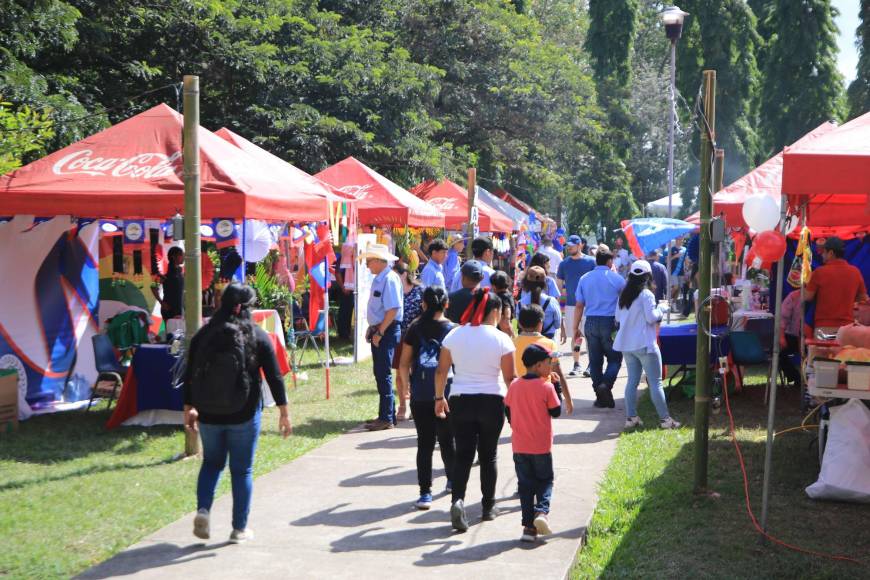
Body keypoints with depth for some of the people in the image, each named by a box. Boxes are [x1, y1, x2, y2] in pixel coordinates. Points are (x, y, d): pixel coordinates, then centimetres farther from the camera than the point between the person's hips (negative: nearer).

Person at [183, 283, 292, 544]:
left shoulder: (204, 335, -2)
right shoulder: (258, 336, -7)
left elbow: (189, 375, 2)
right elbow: (274, 377, -6)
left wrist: (188, 408, 13)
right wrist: (284, 412, 2)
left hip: (208, 415, 2)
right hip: (244, 415, -2)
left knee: (212, 463, 21)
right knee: (242, 470, 9)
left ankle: (203, 510, 1)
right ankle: (239, 529, 14)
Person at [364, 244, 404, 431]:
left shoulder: (390, 279, -17)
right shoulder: (378, 279, 13)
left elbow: (393, 309, -23)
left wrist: (379, 332, -21)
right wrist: (372, 328, 13)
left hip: (387, 331, -10)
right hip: (379, 331, 10)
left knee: (384, 375, -6)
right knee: (380, 373, 15)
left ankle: (387, 418, 0)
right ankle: (385, 415, 25)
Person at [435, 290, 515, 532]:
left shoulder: (454, 335, -1)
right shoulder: (501, 339, -8)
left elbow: (441, 371, 3)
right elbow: (509, 378, -8)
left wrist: (439, 397, 15)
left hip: (460, 401, 1)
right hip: (492, 402, -1)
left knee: (463, 455, 5)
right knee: (488, 455, 13)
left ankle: (457, 500, -15)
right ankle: (488, 506, 22)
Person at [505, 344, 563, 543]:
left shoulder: (514, 386, 1)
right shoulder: (546, 387, -12)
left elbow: (507, 411, 9)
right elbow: (556, 412, -4)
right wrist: (557, 387, 2)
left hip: (519, 446, 3)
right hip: (541, 446, -3)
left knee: (525, 484, 10)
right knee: (545, 480, 14)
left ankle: (529, 527, 6)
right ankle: (542, 511, -11)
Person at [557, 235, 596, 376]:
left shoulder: (591, 261, 0)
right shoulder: (564, 263, 7)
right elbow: (559, 284, 11)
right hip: (571, 305, 2)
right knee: (575, 337, 6)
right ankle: (576, 365, 15)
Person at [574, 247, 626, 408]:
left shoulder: (584, 279, 5)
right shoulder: (617, 278, -3)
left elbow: (579, 306, 5)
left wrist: (576, 328, 11)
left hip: (591, 323, 3)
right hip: (610, 322, -3)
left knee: (595, 361, 8)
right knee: (615, 358, 7)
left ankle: (601, 396, 11)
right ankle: (606, 384, -17)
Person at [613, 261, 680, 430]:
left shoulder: (624, 294, 8)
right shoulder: (646, 294, -13)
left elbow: (618, 317, 14)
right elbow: (651, 318, -16)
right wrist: (661, 309, 1)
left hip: (626, 344, 7)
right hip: (644, 345, -7)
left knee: (632, 380, 12)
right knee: (656, 382, -2)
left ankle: (631, 417, 10)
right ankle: (665, 419, 0)